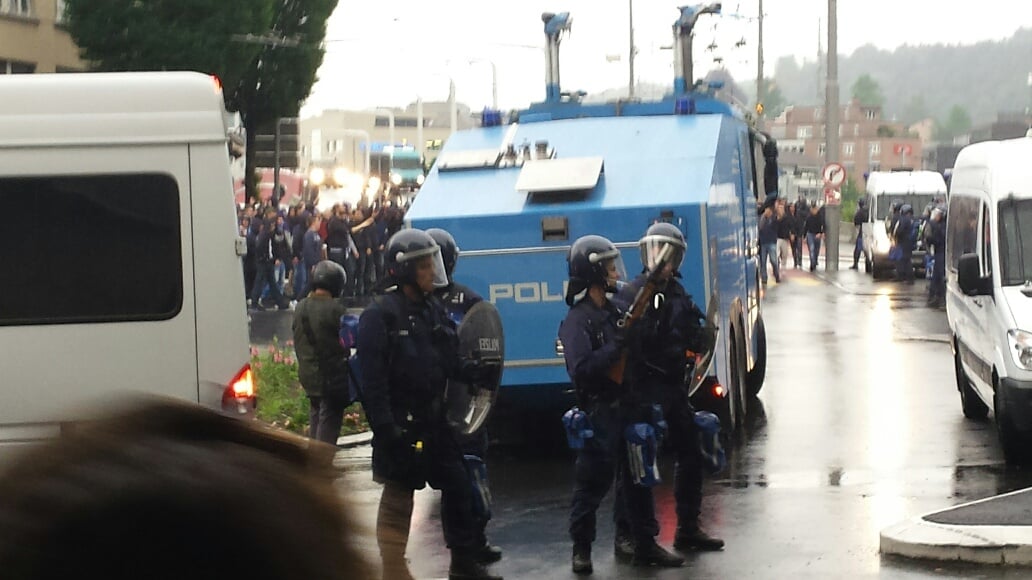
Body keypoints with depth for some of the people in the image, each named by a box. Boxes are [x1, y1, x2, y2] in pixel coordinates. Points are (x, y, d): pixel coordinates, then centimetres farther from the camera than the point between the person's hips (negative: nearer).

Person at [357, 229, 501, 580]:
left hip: (434, 420, 8)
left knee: (457, 486, 12)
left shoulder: (434, 311, 11)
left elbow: (452, 365, 14)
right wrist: (384, 426, -23)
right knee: (397, 499, 1)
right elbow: (373, 378, -19)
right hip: (401, 425, -8)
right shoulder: (380, 315, -13)